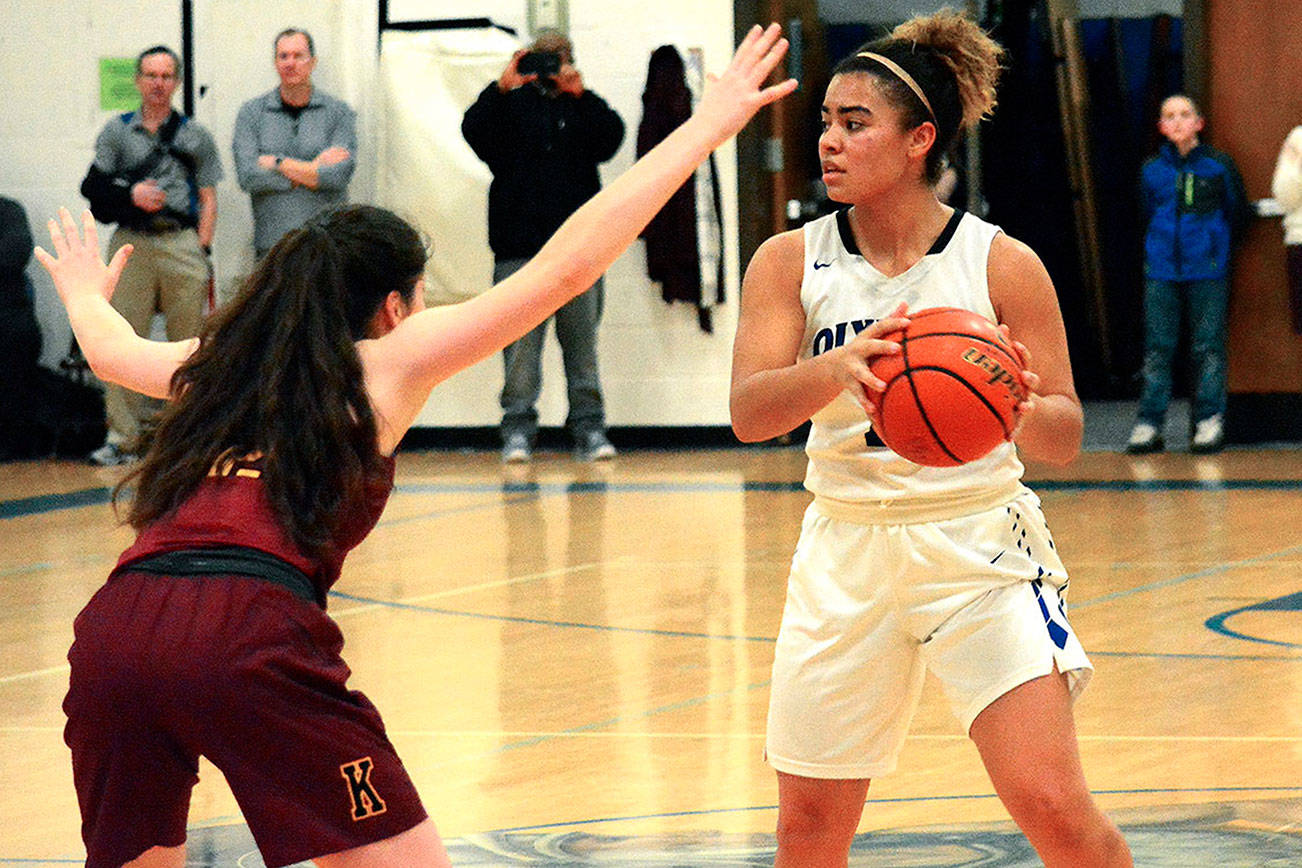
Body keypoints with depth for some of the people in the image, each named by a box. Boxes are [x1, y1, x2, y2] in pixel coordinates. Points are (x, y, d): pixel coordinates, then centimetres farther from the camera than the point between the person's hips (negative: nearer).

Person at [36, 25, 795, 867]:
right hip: (254, 635, -5)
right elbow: (565, 266, 13)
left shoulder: (221, 362, 28)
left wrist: (86, 296, 75)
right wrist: (706, 127, 17)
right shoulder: (388, 361, 15)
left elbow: (114, 350, 51)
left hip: (114, 629, 5)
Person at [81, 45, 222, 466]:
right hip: (131, 243, 0)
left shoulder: (195, 135, 12)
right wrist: (130, 193, -9)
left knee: (187, 344, 0)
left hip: (182, 242, 0)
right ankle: (121, 438, -3)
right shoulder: (117, 131, 12)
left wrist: (202, 250, -1)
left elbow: (207, 200, 9)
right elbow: (94, 187, 9)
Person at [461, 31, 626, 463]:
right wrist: (502, 88, -17)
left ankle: (589, 427, 4)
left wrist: (580, 94, -13)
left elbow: (610, 139, -3)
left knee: (582, 340, 1)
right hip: (521, 245, -1)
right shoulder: (512, 105, 10)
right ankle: (518, 430, -3)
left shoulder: (582, 107, 14)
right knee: (521, 341, -5)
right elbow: (476, 132, -6)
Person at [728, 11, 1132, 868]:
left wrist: (1018, 407, -28)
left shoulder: (1002, 265, -7)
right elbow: (748, 412, -15)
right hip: (846, 551, 2)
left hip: (979, 546, -2)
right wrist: (839, 368, -35)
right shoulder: (791, 262, -2)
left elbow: (1065, 437, -5)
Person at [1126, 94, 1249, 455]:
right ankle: (1149, 425, 4)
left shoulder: (1219, 165, 1)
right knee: (1157, 348, 1)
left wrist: (1215, 246, 9)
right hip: (1161, 270, 2)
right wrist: (1161, 249, 11)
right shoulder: (1152, 170, 7)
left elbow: (1237, 213, 9)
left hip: (1207, 270, -2)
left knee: (1207, 347, -1)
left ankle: (1209, 422, 5)